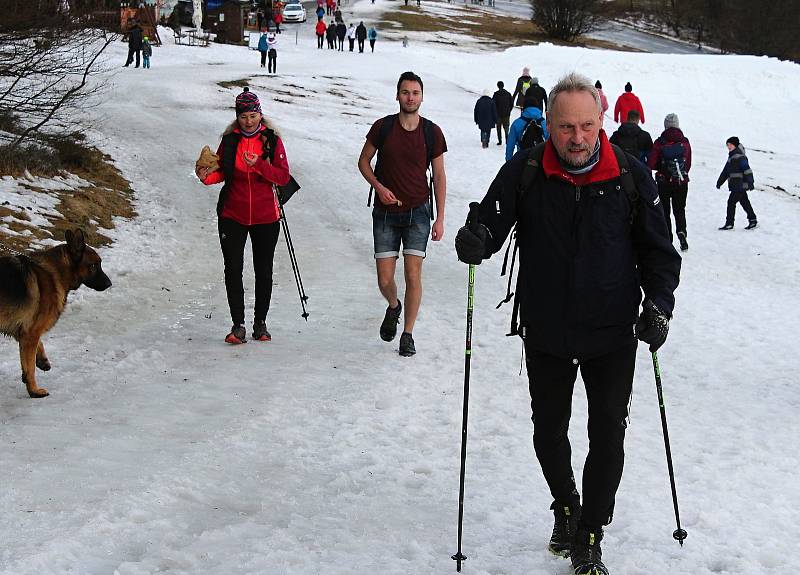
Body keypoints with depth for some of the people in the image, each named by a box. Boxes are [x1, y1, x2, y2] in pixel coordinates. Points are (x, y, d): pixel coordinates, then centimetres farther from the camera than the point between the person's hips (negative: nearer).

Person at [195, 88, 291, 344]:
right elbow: (222, 172, 9)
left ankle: (260, 323, 20)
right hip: (232, 216, 1)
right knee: (233, 270, -4)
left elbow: (283, 177, -7)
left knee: (264, 271, 7)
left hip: (265, 217, -1)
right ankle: (238, 325, 2)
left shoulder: (272, 140, 0)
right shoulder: (230, 140, 4)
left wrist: (258, 164, -21)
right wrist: (207, 176, -13)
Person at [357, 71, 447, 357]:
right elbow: (363, 161, 9)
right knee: (385, 280, 0)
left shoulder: (432, 133, -2)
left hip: (418, 211, 0)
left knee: (413, 275, -7)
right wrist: (379, 187, -10)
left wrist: (440, 218, 1)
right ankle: (393, 307, 34)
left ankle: (407, 334, 7)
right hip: (385, 213, 1)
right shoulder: (382, 127, -3)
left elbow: (439, 176, 4)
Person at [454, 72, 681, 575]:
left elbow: (659, 251, 1)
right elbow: (492, 223, -5)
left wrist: (659, 303, -13)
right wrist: (475, 240, -29)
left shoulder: (631, 177, -8)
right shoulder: (524, 173, -8)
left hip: (613, 332, -1)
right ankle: (566, 508, 41)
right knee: (549, 431, 15)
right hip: (545, 332, 1)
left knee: (608, 436, 3)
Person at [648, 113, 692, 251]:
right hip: (682, 182, 2)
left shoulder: (659, 142, -10)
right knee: (680, 210, 12)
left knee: (664, 211, 9)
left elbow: (651, 164, -9)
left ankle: (667, 239, 4)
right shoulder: (685, 142, -3)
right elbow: (688, 164, 3)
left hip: (664, 182, -2)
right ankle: (681, 232, -11)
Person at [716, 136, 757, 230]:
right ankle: (753, 220, 21)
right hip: (736, 186, 9)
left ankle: (729, 223, -4)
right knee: (744, 202, 14)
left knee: (731, 202, -8)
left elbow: (747, 170, -18)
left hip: (740, 185, -9)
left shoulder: (740, 157, -14)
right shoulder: (731, 157, 17)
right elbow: (725, 171, 25)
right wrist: (720, 181, 25)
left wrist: (750, 182, -21)